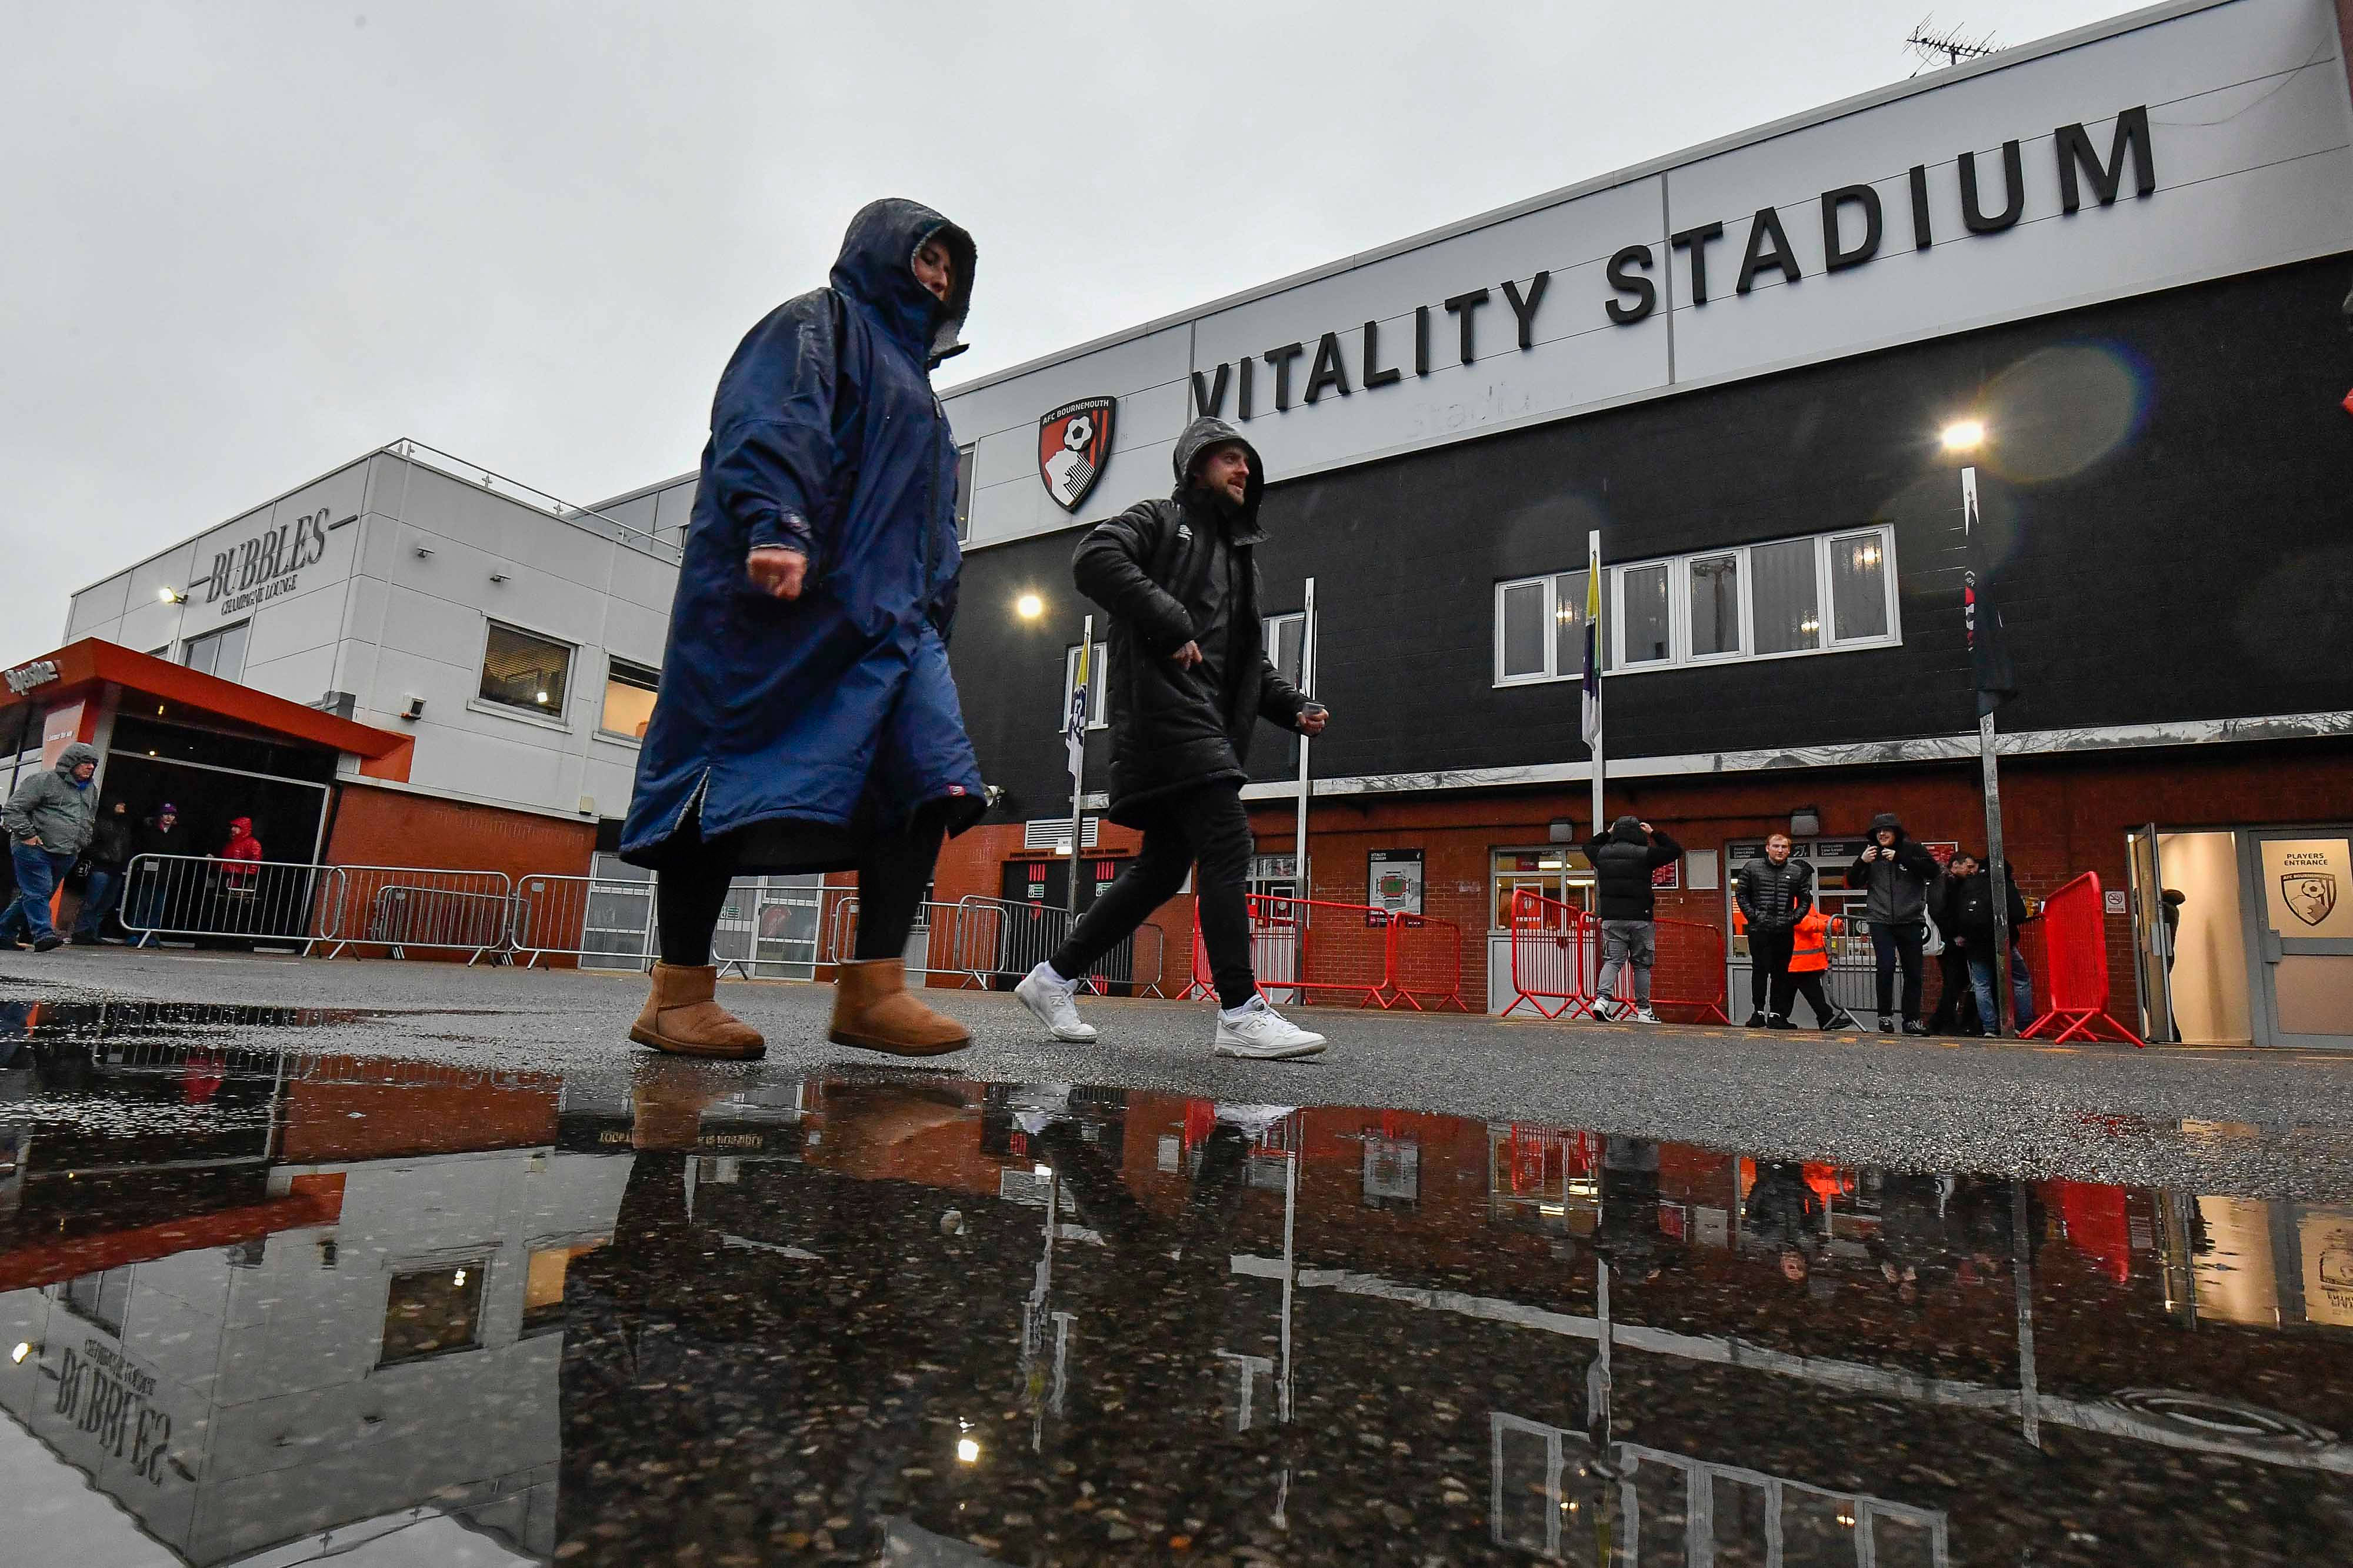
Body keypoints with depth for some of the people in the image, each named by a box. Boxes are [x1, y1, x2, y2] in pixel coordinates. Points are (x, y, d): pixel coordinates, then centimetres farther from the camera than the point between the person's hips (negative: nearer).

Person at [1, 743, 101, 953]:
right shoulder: (43, 782, -4)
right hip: (35, 850, -7)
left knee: (34, 895, 11)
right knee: (38, 892, -12)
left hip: (65, 857, 7)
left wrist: (79, 846, 20)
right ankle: (44, 934, -18)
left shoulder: (91, 792, 19)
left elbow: (90, 823, 31)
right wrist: (27, 835, -14)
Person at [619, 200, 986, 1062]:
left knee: (927, 775, -12)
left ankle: (872, 990, -14)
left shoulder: (910, 372, 35)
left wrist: (932, 613, 22)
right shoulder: (817, 322, 10)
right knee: (737, 772, -9)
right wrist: (777, 526, -26)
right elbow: (767, 423, -10)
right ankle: (676, 997, -3)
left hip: (886, 613, 8)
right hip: (785, 593, -8)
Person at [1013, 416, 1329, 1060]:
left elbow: (1252, 659, 29)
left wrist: (1294, 707, 12)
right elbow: (1094, 558, -13)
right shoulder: (1161, 519, 7)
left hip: (1206, 720, 9)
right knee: (1227, 844, -18)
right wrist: (1169, 621, -19)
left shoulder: (1239, 554, 30)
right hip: (1163, 708, -9)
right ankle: (1241, 1014, -16)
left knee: (1163, 868, 7)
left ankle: (1054, 978, 18)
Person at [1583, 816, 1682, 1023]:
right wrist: (1654, 833, 12)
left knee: (1612, 960, 3)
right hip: (1639, 919, -3)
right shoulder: (1644, 854, -6)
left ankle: (1603, 999, -18)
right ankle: (1643, 1011, 11)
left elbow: (1588, 846, 29)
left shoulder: (1602, 853, 5)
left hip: (1611, 918, 3)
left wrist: (1607, 833, 27)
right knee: (1642, 965, 6)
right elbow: (1675, 850, 6)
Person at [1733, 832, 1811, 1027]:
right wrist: (1753, 916, -4)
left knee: (1781, 972, 5)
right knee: (1760, 970, -4)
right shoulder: (1752, 867, 4)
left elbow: (1806, 900, 14)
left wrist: (1794, 918, 1)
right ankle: (1758, 1011, 3)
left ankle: (1775, 1013, 12)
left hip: (1785, 931, 2)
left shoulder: (1797, 872, 9)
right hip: (1759, 930, -2)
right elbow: (1741, 894, 6)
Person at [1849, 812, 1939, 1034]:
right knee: (1886, 967, -13)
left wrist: (1900, 858, -17)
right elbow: (1853, 883, 10)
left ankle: (1912, 1019, 15)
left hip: (1911, 921, 0)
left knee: (1913, 972, 5)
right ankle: (1885, 1016, -1)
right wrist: (1861, 862, -7)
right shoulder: (1871, 854, 9)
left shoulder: (1912, 849, 3)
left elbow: (1932, 870, -12)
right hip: (1881, 921, 0)